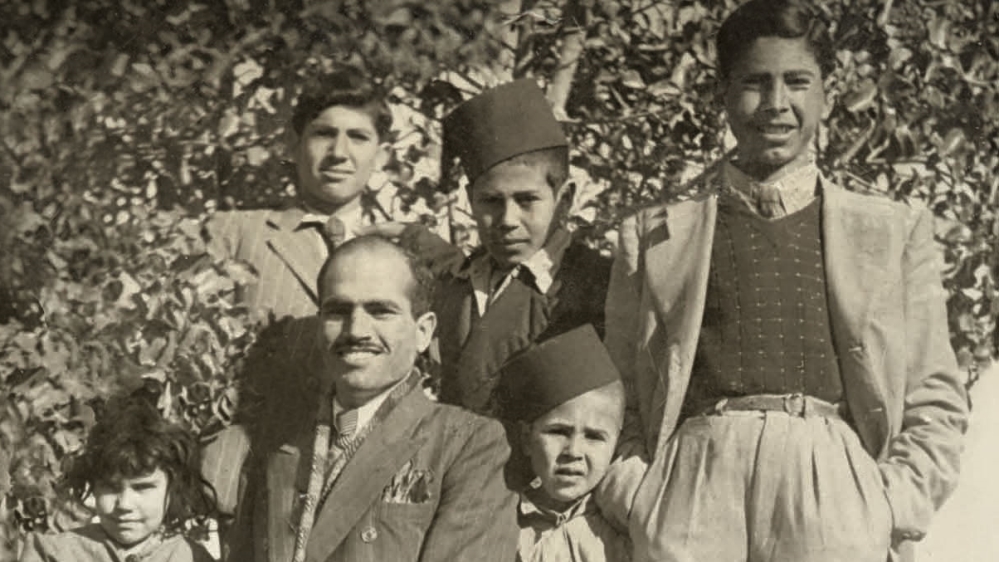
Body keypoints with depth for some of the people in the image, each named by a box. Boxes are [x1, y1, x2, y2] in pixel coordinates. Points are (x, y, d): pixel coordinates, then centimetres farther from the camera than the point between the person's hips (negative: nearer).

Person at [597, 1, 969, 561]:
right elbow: (615, 398, 18)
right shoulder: (654, 237, 18)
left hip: (833, 485, 0)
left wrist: (894, 507, -1)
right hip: (698, 481, 1)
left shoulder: (897, 231, 18)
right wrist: (633, 492, 1)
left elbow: (936, 404, 14)